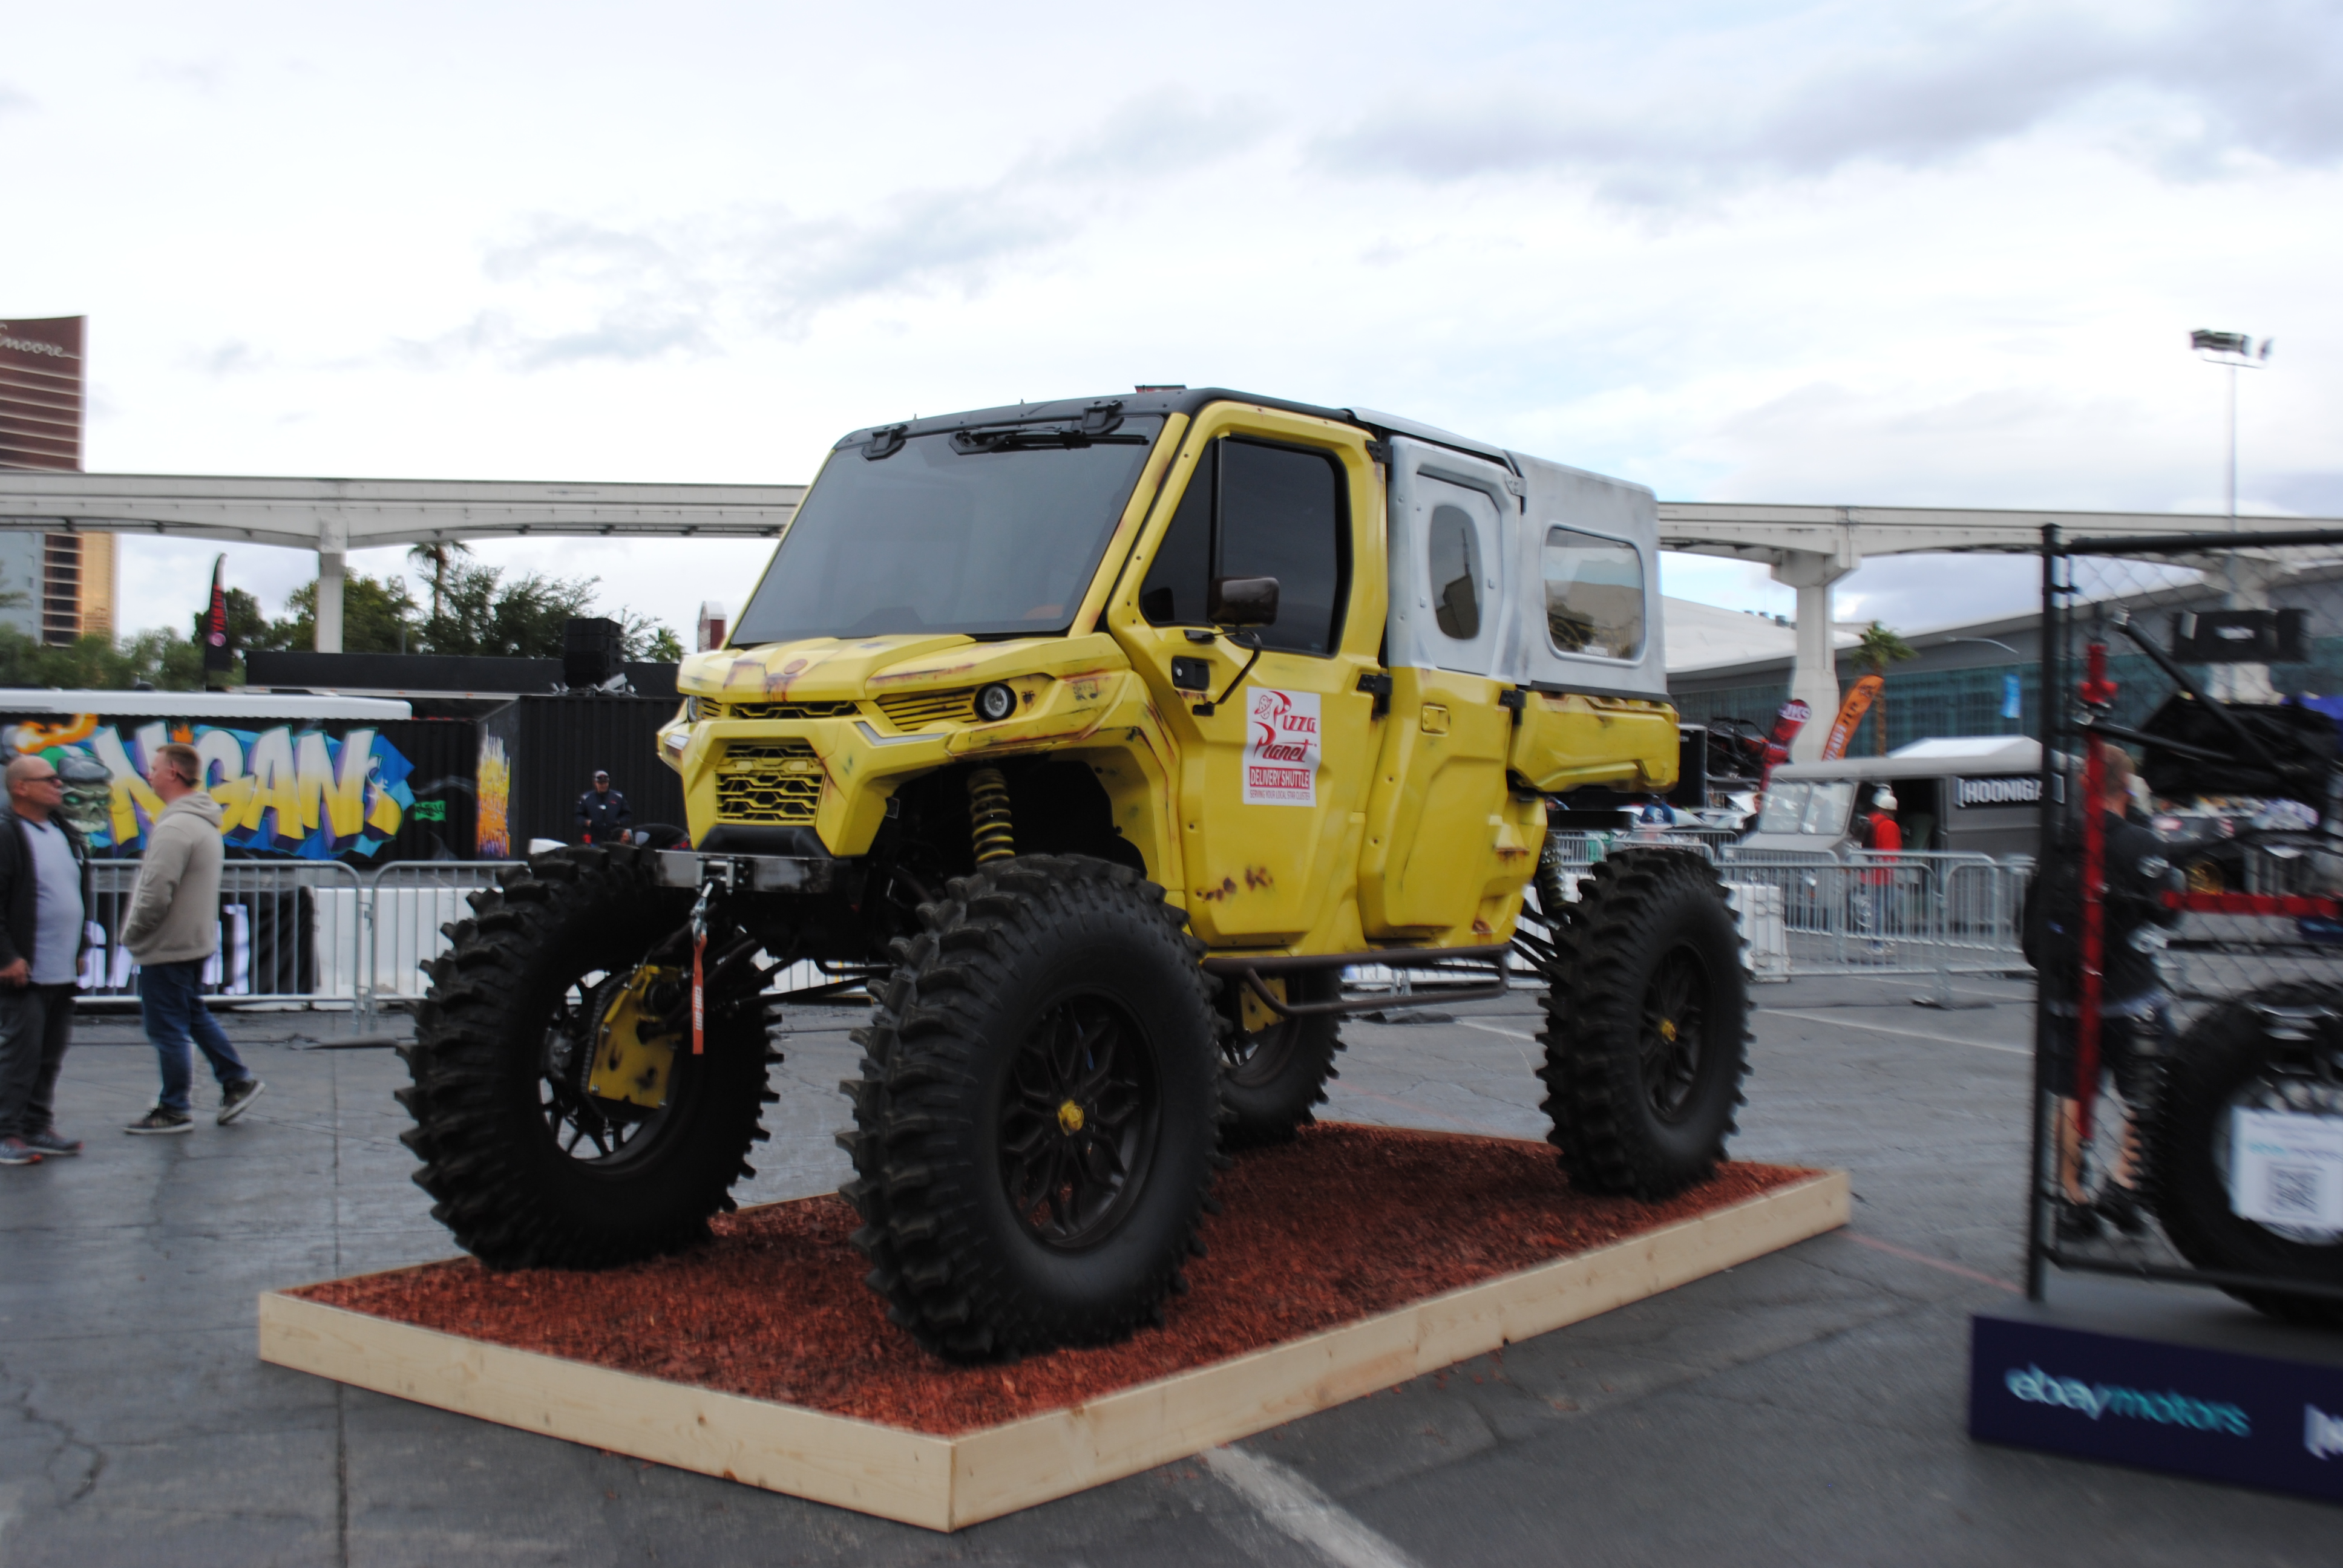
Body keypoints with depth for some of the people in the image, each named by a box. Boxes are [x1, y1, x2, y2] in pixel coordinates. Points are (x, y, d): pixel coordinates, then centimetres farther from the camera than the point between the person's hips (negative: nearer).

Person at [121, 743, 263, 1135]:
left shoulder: (175, 827, -22)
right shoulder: (203, 822, 10)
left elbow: (155, 895, -26)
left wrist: (131, 934, -9)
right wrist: (138, 931, 18)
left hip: (167, 948, -10)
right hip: (197, 940, 10)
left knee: (167, 1028, 1)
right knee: (194, 1014, 21)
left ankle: (172, 1111, 10)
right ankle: (237, 1081, 23)